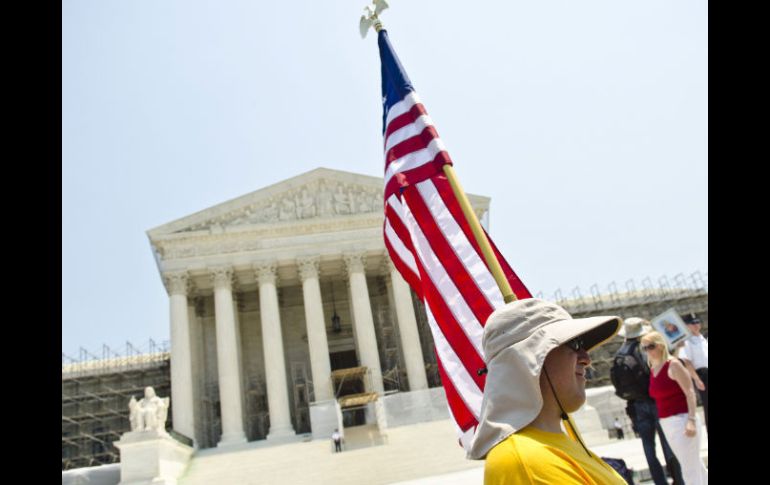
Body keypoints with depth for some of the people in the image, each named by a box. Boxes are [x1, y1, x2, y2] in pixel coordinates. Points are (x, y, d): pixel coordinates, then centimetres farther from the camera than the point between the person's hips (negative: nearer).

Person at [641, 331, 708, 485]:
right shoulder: (652, 369, 10)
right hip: (666, 424, 8)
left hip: (681, 420, -8)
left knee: (690, 469, -2)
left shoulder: (673, 365, -11)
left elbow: (690, 392, -16)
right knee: (695, 465, 21)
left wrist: (691, 420, -23)